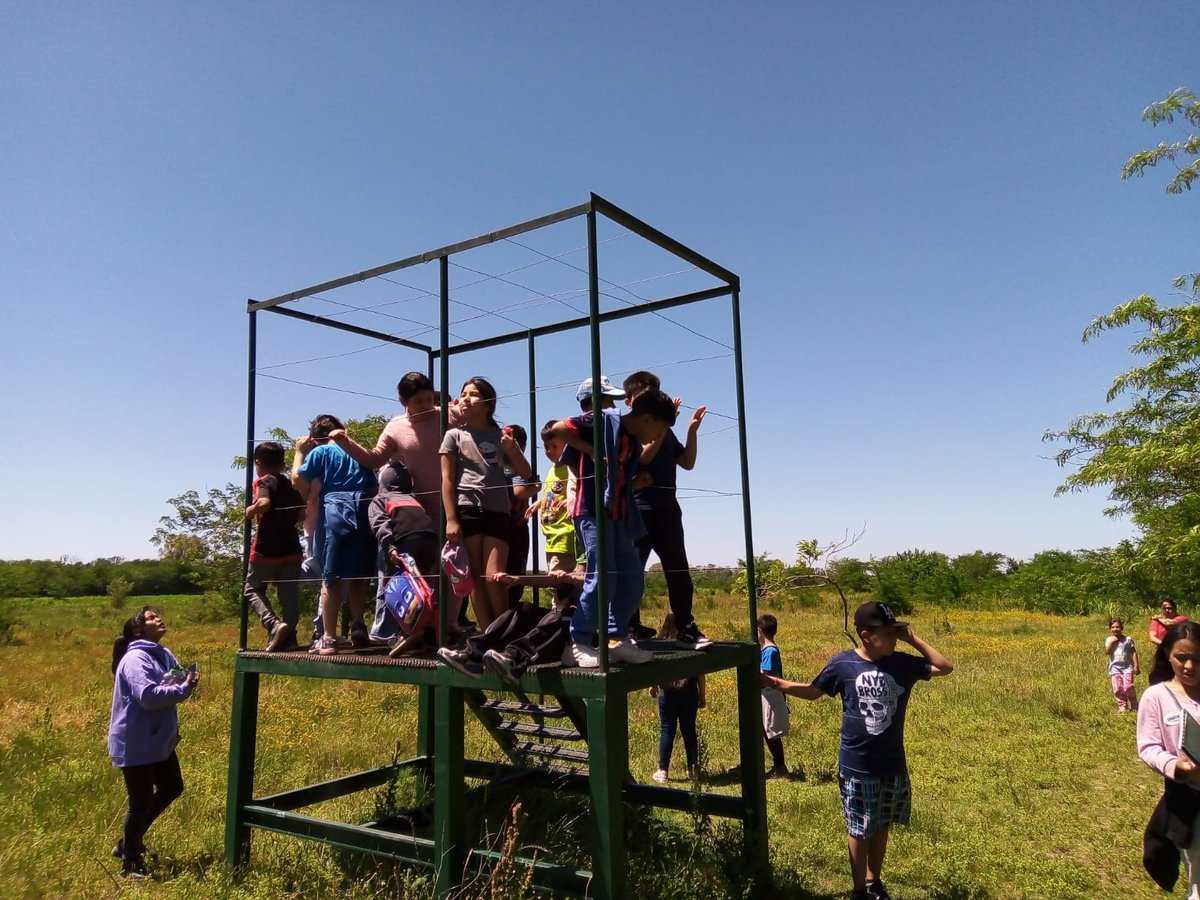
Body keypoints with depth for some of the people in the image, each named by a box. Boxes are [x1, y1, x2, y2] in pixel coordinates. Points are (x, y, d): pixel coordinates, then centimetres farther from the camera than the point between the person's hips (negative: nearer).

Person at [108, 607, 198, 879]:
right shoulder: (135, 659, -21)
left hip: (159, 741, 9)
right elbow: (148, 696, -32)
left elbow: (179, 679, 13)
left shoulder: (164, 654, 7)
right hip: (135, 746, -9)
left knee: (172, 787, 20)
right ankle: (130, 864, 21)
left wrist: (188, 680, -6)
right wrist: (184, 689, -23)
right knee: (141, 802, 2)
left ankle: (129, 841, 35)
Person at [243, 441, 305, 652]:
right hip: (291, 549, 5)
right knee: (289, 594, 8)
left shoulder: (263, 482, -6)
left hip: (266, 549, -5)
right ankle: (290, 637, 6)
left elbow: (264, 503, -26)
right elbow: (302, 514, 12)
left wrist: (251, 511, -8)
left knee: (253, 589, 8)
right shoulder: (291, 485, 12)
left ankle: (273, 624, -12)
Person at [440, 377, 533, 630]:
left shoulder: (500, 436, 15)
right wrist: (450, 519, -6)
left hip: (497, 511, 1)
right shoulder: (454, 435, 10)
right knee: (476, 577, -2)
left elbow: (527, 474, 15)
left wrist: (512, 450, -3)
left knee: (494, 577, -10)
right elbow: (447, 480, 3)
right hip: (467, 510, -1)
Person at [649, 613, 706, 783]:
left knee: (667, 731, 7)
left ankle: (663, 771, 8)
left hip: (667, 694, -1)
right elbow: (700, 673, -3)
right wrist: (702, 695, 7)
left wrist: (653, 686, 20)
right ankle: (693, 770, 18)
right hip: (689, 694, 1)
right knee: (689, 731, 11)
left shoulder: (660, 642, -7)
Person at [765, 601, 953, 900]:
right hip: (856, 765, -2)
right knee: (859, 830, 11)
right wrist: (773, 682, -8)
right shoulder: (843, 663, -11)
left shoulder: (903, 663, -5)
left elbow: (945, 667, -2)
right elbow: (812, 691, 2)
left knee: (882, 828, 19)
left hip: (892, 765, 3)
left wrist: (913, 639, -11)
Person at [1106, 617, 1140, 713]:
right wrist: (1112, 642, -14)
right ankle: (1122, 706, 9)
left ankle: (1134, 706, 8)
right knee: (1117, 689, -5)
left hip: (1127, 666, -2)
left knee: (1128, 687, -14)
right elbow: (1107, 652, -8)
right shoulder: (1109, 640, 4)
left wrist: (1136, 665, -4)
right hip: (1115, 667, 2)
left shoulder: (1128, 639, 1)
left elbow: (1133, 653, 2)